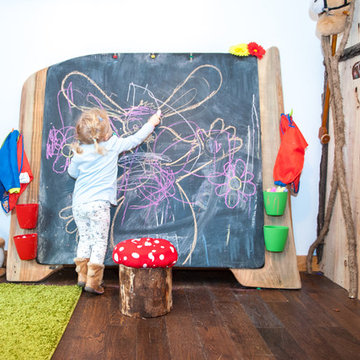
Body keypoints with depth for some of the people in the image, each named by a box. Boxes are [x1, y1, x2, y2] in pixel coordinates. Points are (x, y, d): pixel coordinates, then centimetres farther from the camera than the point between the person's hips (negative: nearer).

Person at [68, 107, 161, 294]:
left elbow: (72, 172, 18)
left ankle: (82, 276, 21)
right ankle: (93, 281, 2)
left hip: (79, 203, 5)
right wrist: (151, 124, 20)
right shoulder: (113, 145, -6)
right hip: (98, 203, -4)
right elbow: (135, 140, 7)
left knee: (85, 239, 16)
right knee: (99, 241, 3)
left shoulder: (79, 152, 3)